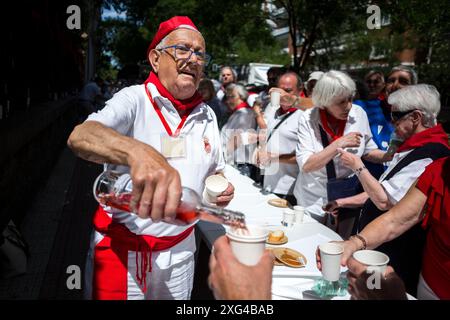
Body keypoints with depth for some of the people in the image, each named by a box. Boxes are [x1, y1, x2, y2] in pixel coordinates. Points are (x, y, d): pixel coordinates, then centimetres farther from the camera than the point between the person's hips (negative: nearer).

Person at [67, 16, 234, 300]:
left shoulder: (207, 116, 3)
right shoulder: (134, 100, -14)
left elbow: (215, 170, 16)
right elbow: (80, 137, -32)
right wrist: (137, 152, -53)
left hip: (180, 249, 5)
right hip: (122, 249, -4)